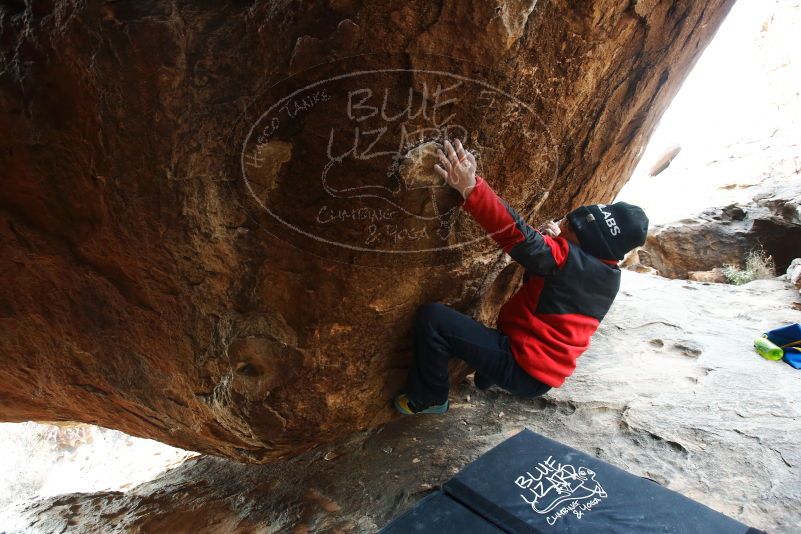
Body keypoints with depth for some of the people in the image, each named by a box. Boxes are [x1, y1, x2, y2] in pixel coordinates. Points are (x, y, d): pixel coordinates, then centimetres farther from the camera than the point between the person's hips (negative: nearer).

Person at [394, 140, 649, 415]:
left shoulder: (574, 263, -23)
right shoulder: (605, 273, 3)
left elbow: (520, 237, -35)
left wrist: (470, 188, -41)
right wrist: (554, 241, -4)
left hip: (522, 369, -10)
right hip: (543, 373, 10)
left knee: (432, 316, -18)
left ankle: (428, 399, -1)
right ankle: (486, 379, 29)